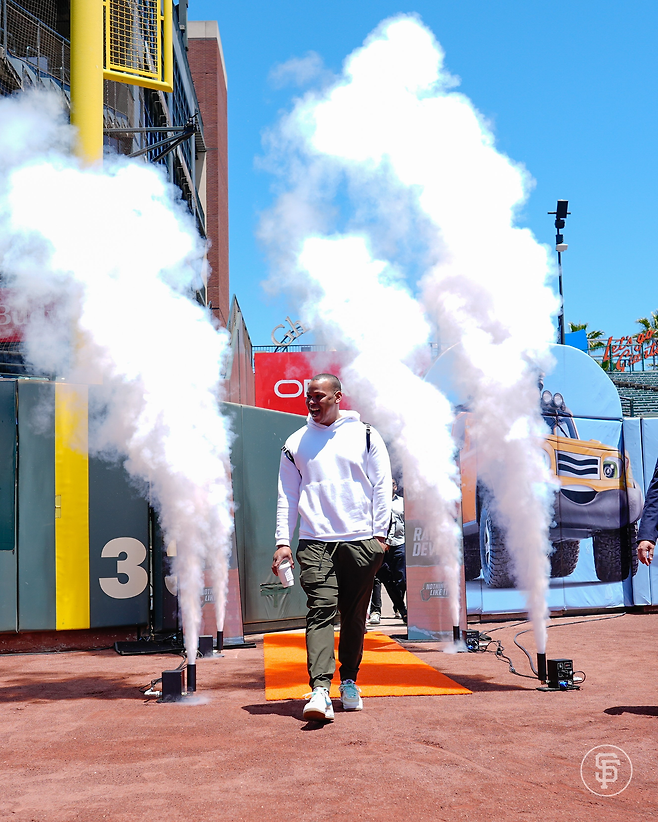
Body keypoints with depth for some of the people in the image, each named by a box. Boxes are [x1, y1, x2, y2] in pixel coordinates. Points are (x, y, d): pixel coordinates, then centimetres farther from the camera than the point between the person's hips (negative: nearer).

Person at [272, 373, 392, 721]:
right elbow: (287, 496, 12)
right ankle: (320, 691, -19)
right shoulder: (295, 442, 11)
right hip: (314, 543, 0)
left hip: (360, 541, 0)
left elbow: (381, 486, 5)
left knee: (354, 616, 7)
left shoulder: (365, 435, 6)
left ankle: (349, 681, 24)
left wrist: (380, 534, -2)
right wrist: (282, 541, 3)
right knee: (320, 611, -13)